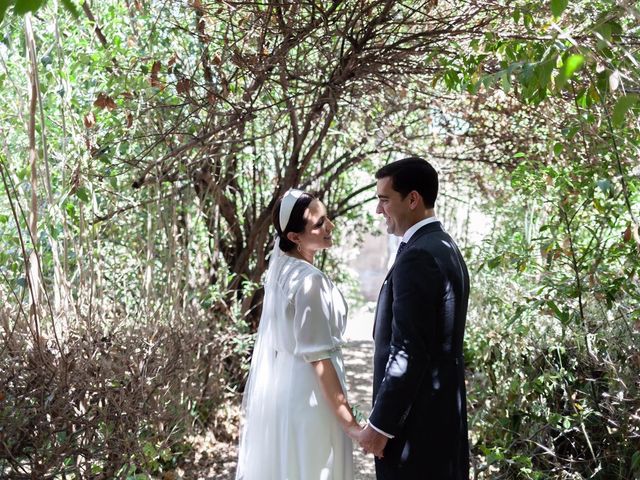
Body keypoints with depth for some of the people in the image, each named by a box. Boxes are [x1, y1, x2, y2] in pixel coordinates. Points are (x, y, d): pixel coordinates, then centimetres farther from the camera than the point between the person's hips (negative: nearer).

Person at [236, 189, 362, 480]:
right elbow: (319, 358, -21)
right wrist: (348, 421, -19)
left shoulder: (280, 267, 4)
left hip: (276, 388, 9)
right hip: (307, 395, -9)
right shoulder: (310, 280, -21)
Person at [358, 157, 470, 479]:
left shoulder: (417, 256, -20)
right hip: (444, 410, 10)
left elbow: (409, 352, -23)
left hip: (417, 417, -10)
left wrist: (380, 424, -16)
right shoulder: (446, 248, 11)